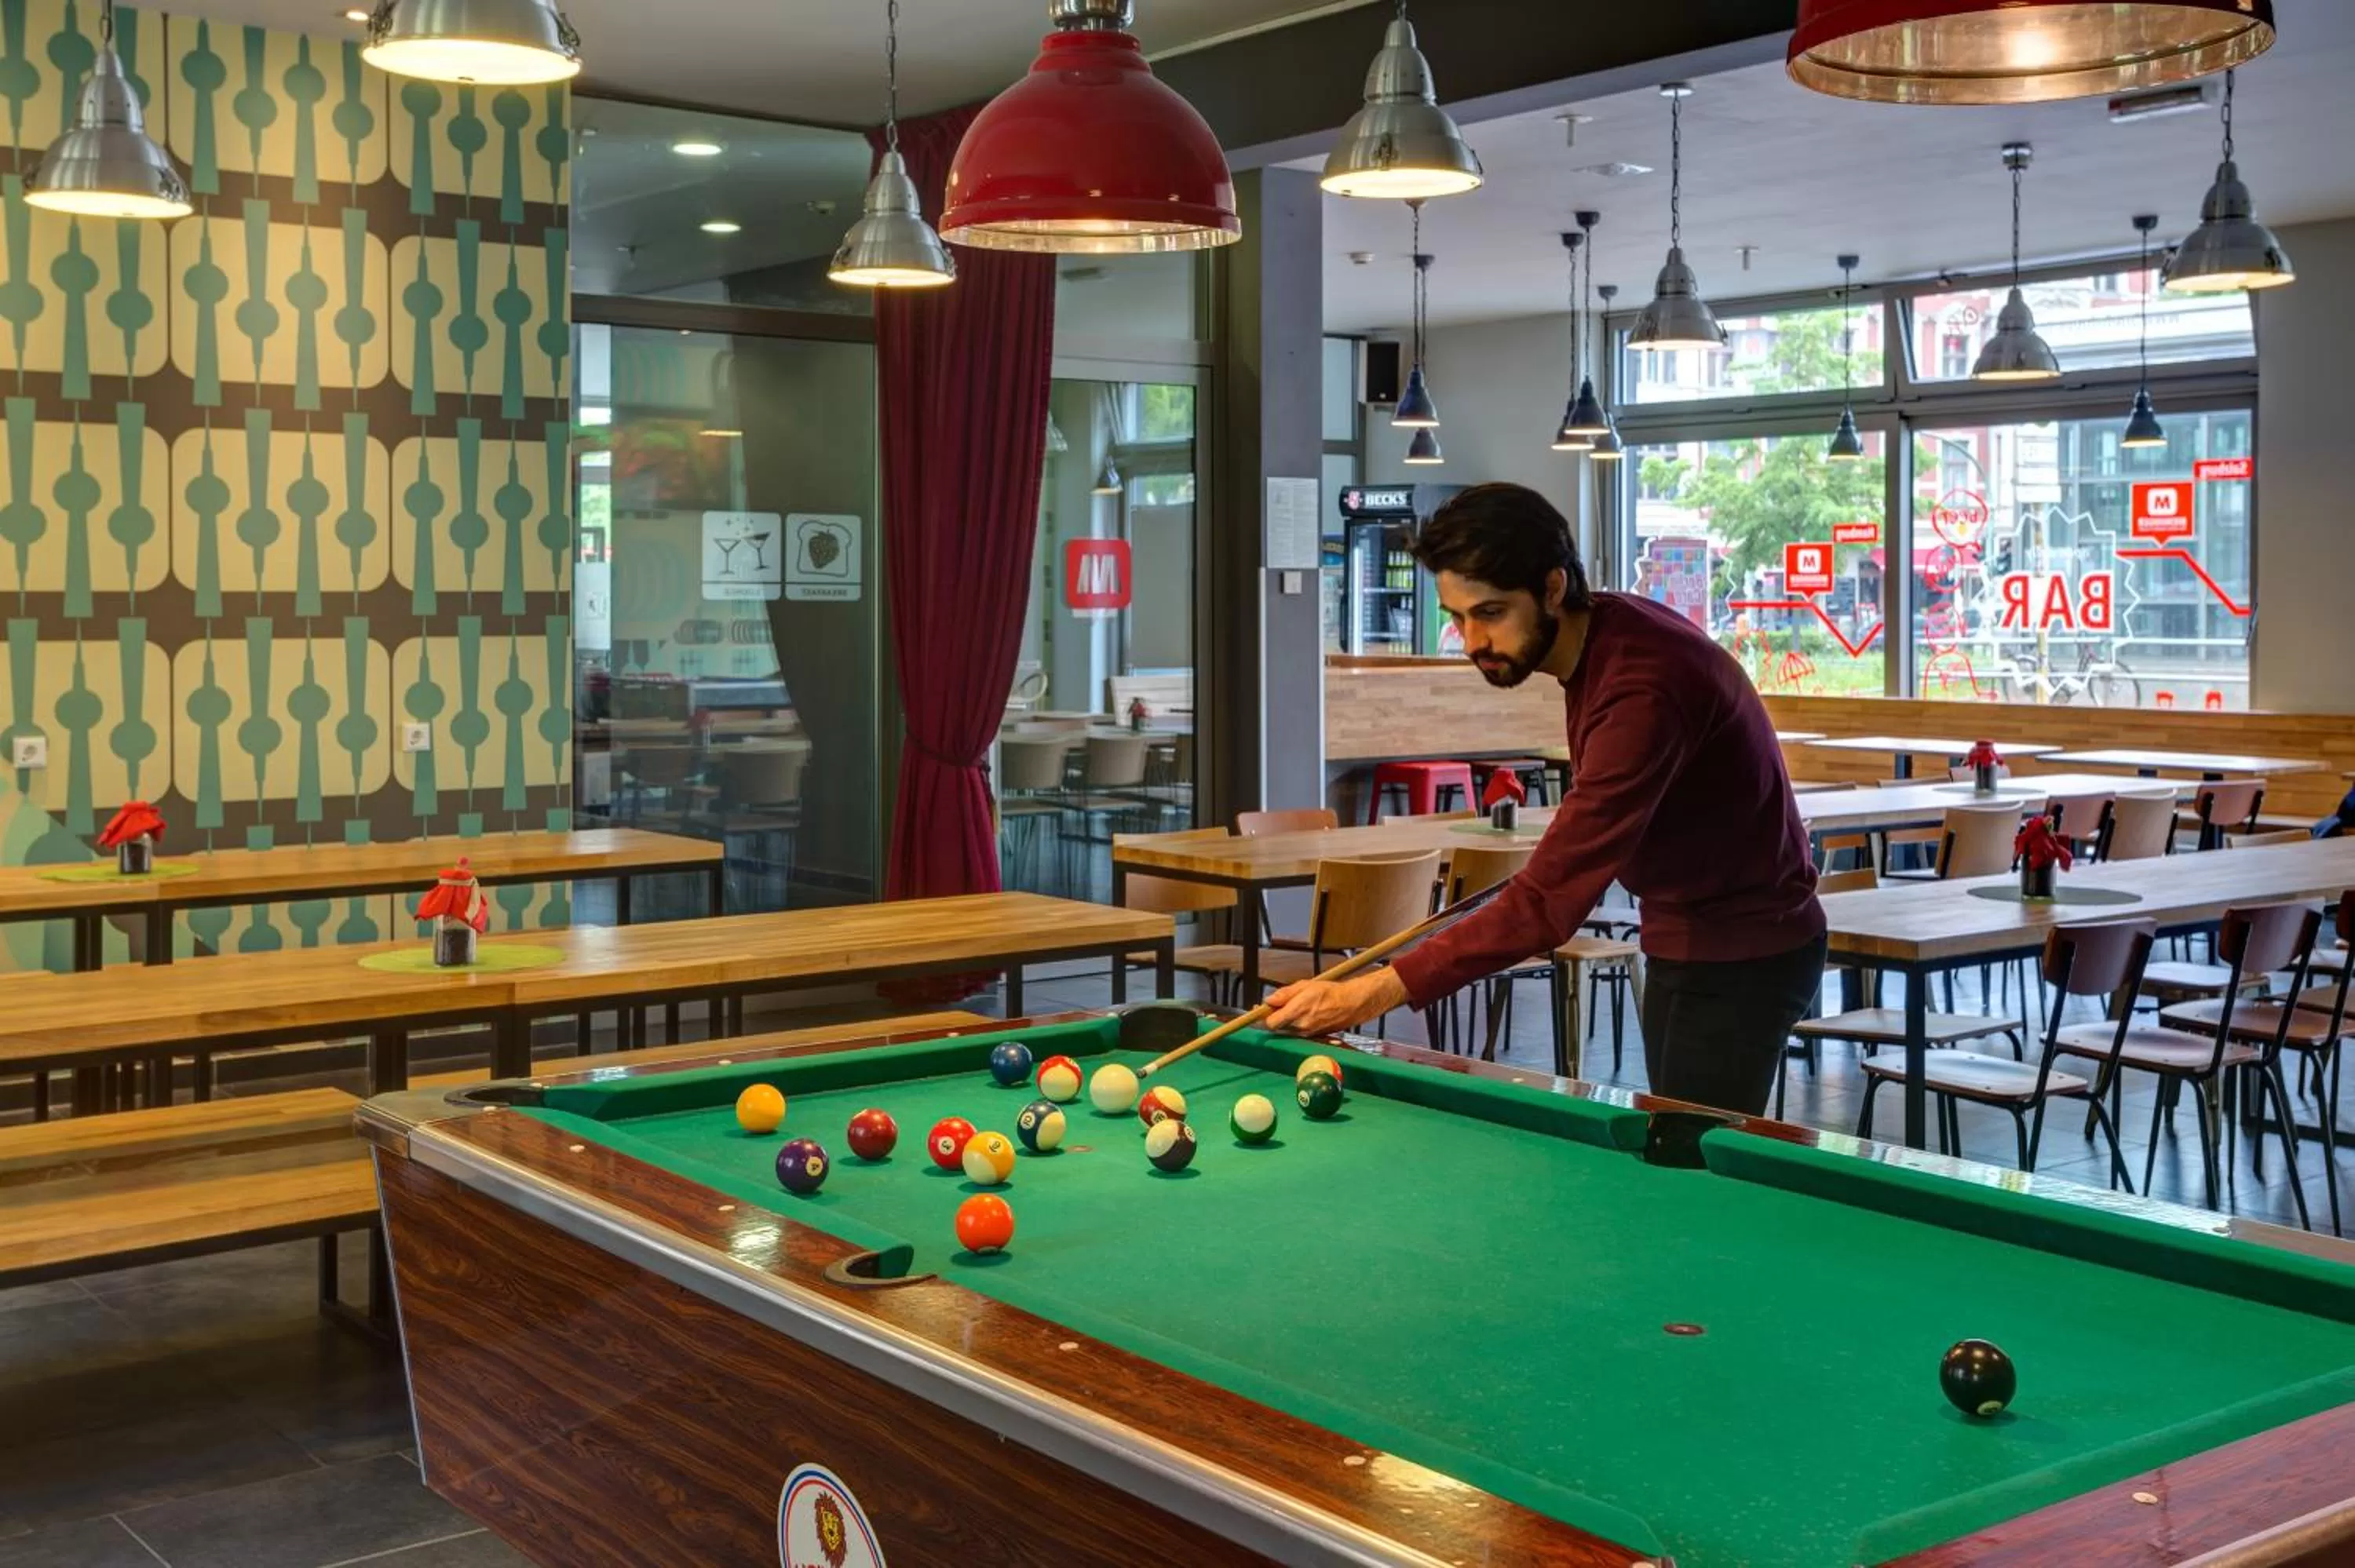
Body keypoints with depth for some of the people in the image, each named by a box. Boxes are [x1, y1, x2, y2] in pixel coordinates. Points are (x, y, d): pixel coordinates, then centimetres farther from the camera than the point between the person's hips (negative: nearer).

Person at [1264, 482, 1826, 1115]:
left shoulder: (1641, 689, -31)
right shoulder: (1604, 633, -1)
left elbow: (1548, 901, -37)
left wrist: (1373, 992, -40)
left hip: (1740, 956, -10)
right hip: (1683, 938, 10)